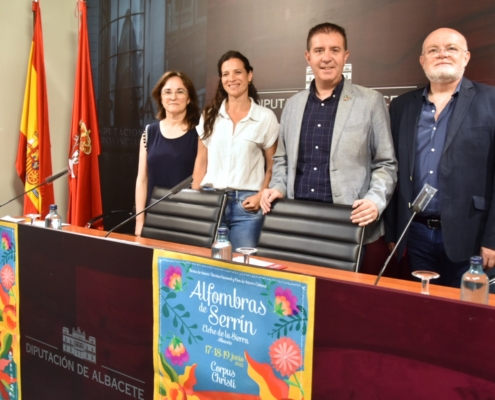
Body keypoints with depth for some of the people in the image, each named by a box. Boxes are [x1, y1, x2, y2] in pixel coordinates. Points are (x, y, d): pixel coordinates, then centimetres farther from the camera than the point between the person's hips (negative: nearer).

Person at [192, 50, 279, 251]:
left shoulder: (266, 117, 1)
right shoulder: (210, 115, 9)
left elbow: (273, 166, 5)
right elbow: (201, 161, 12)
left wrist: (261, 195, -9)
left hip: (246, 202, -2)